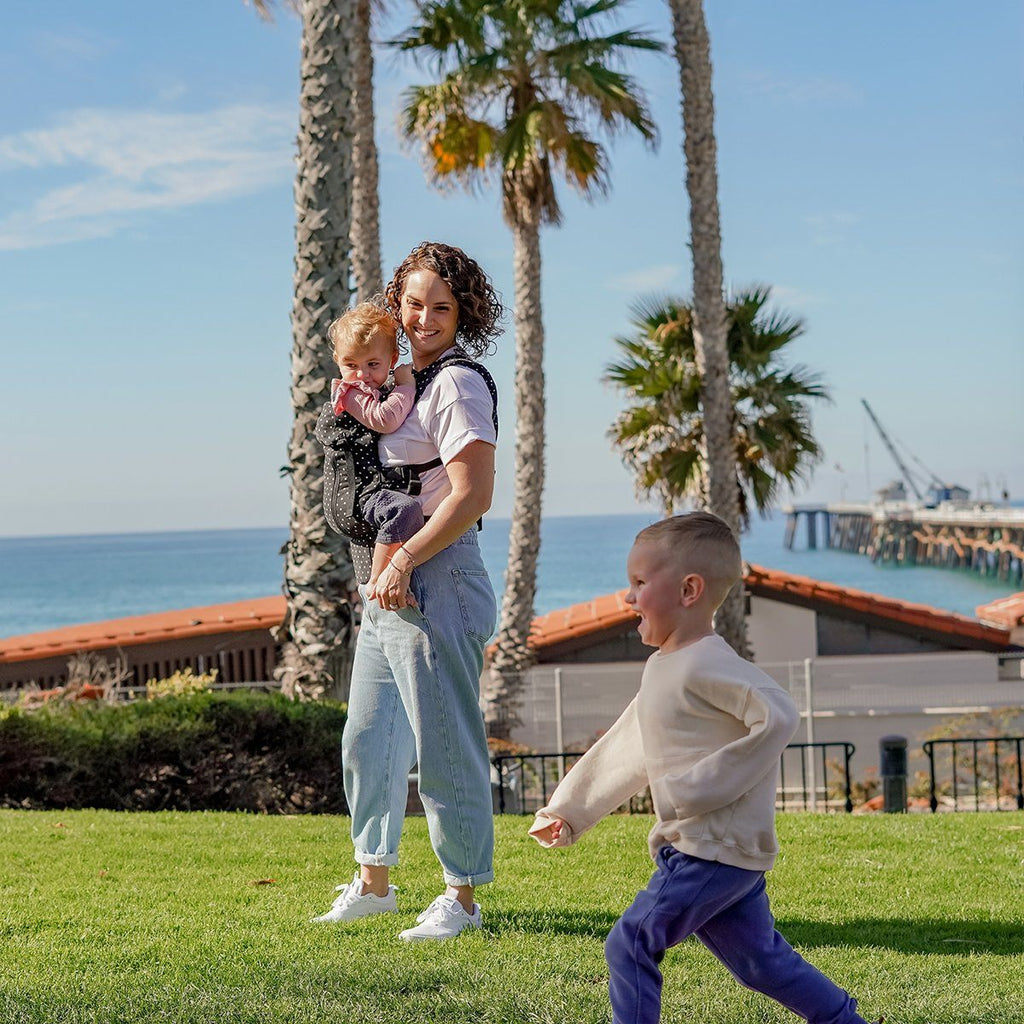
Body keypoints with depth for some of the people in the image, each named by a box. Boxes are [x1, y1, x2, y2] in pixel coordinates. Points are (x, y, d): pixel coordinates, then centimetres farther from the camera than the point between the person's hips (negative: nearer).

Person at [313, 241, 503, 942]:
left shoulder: (459, 384, -12)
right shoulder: (405, 380, 16)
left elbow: (474, 494, -21)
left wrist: (404, 562, -21)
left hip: (435, 582, -10)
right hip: (390, 585, 10)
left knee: (443, 744, -3)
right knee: (368, 739, 16)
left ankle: (462, 897, 8)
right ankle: (374, 881, 29)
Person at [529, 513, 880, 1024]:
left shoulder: (706, 665, -17)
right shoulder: (662, 668, 15)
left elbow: (778, 716, -29)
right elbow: (624, 750, 24)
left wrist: (702, 786, -25)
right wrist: (568, 810, 26)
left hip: (716, 849, -10)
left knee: (630, 943, -8)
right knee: (761, 960, 15)